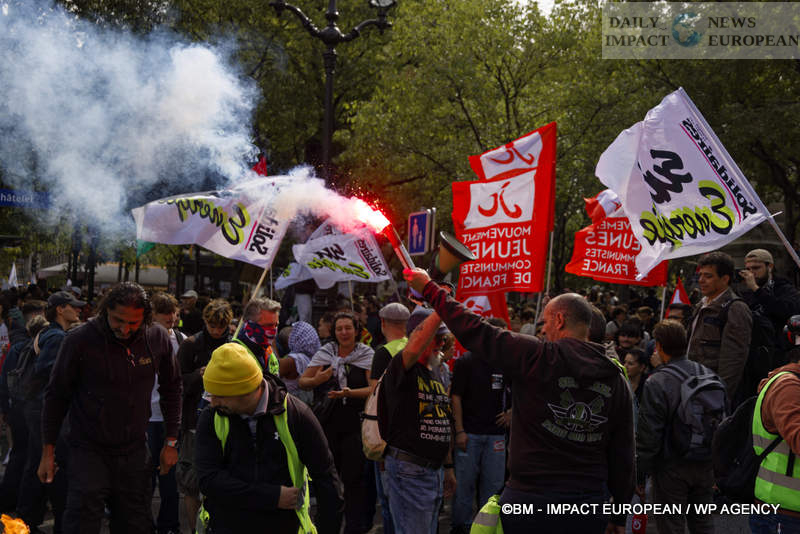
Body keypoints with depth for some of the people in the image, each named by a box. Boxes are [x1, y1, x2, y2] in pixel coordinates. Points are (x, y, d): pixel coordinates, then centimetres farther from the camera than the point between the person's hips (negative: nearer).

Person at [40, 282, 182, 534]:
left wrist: (171, 441, 10)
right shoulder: (79, 340, -13)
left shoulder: (158, 338, -4)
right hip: (89, 451, -3)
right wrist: (48, 451, -1)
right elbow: (56, 396, -3)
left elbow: (171, 389, 10)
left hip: (134, 452, 3)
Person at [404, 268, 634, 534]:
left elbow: (474, 330, -7)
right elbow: (623, 454, 6)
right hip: (589, 508, 5)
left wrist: (429, 288, 5)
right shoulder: (617, 380, 3)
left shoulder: (538, 357, -12)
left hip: (530, 500, -5)